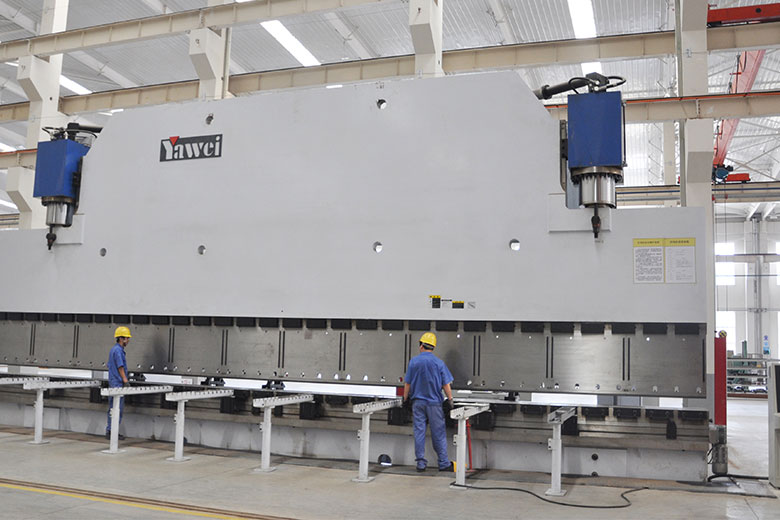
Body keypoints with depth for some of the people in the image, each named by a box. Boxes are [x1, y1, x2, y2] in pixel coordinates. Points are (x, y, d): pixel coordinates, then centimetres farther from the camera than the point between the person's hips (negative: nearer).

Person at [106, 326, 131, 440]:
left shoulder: (113, 349, 16)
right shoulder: (118, 350, -14)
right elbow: (120, 367, -18)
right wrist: (126, 381, -16)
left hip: (112, 383, 10)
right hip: (118, 384, -10)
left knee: (112, 408, 12)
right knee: (118, 409, -6)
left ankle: (109, 431, 16)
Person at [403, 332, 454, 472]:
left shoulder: (414, 361, 1)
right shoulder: (438, 363, -3)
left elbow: (407, 384, 4)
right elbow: (446, 384, -3)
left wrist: (405, 399, 14)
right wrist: (450, 400, 5)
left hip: (417, 402, 1)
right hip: (434, 403, -1)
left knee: (419, 432, 4)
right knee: (438, 434, 3)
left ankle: (421, 463, 6)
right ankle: (444, 463, 6)